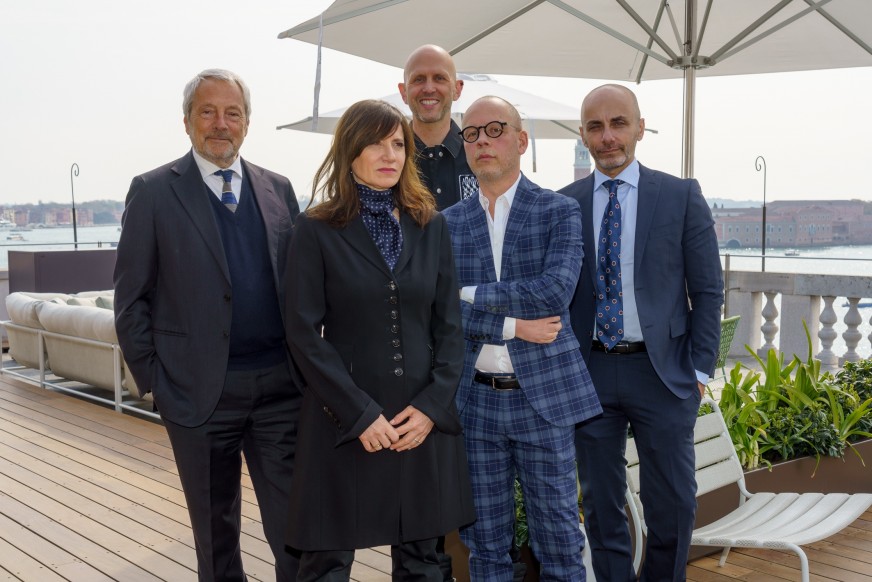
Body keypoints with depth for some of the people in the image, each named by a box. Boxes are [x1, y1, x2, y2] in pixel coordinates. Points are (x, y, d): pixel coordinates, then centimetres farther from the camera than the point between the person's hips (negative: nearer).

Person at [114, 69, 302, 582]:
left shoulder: (278, 189, 8)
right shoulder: (153, 192, -1)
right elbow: (130, 297, 0)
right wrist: (152, 377, -3)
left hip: (280, 385, 2)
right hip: (200, 390, -2)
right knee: (215, 526, 14)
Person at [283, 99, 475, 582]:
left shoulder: (431, 225, 8)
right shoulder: (317, 229, -3)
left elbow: (450, 325, 6)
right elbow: (304, 333, -7)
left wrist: (432, 405, -6)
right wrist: (360, 414, -13)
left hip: (422, 417, 3)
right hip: (344, 420, -3)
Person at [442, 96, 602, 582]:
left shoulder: (561, 212, -1)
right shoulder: (449, 224, 5)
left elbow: (556, 290, -16)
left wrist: (473, 294, -12)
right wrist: (511, 325, -14)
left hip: (544, 395, -2)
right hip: (475, 397, 2)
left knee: (558, 537, 9)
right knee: (485, 540, 13)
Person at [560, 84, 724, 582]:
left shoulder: (682, 196, 0)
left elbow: (707, 290, 1)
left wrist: (700, 369, -4)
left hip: (662, 369, -1)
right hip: (589, 371, 2)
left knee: (674, 502, 6)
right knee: (601, 503, 11)